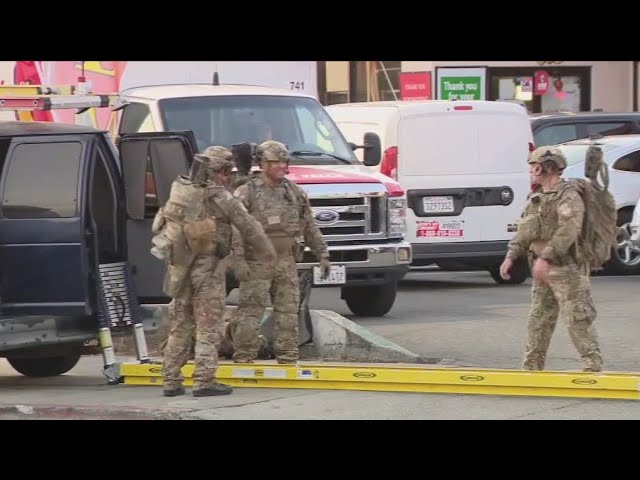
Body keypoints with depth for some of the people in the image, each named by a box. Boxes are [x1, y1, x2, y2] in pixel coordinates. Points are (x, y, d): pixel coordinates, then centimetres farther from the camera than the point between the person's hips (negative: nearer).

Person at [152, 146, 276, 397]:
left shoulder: (179, 190, 7)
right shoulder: (219, 197, -11)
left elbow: (160, 225, 11)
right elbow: (248, 226, -7)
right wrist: (267, 254, 5)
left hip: (179, 264, 6)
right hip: (207, 265, -6)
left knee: (180, 325, 13)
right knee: (208, 325, -2)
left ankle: (171, 381, 13)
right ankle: (204, 381, -6)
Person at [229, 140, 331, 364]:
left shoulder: (295, 193, 12)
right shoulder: (246, 193, -6)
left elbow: (310, 228, 17)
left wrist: (322, 254, 13)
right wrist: (239, 261, -18)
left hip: (287, 262, 5)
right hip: (257, 263, -5)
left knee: (288, 312, 6)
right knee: (250, 312, -5)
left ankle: (287, 358, 12)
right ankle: (244, 358, -2)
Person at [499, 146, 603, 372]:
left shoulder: (568, 196, -13)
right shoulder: (535, 198, 16)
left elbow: (568, 231, -25)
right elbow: (524, 231, 17)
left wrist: (546, 257, -33)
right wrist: (511, 256, 4)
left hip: (567, 269, -9)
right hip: (543, 271, 9)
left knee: (577, 320, -9)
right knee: (538, 319, 12)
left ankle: (593, 366, -6)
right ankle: (532, 368, 19)